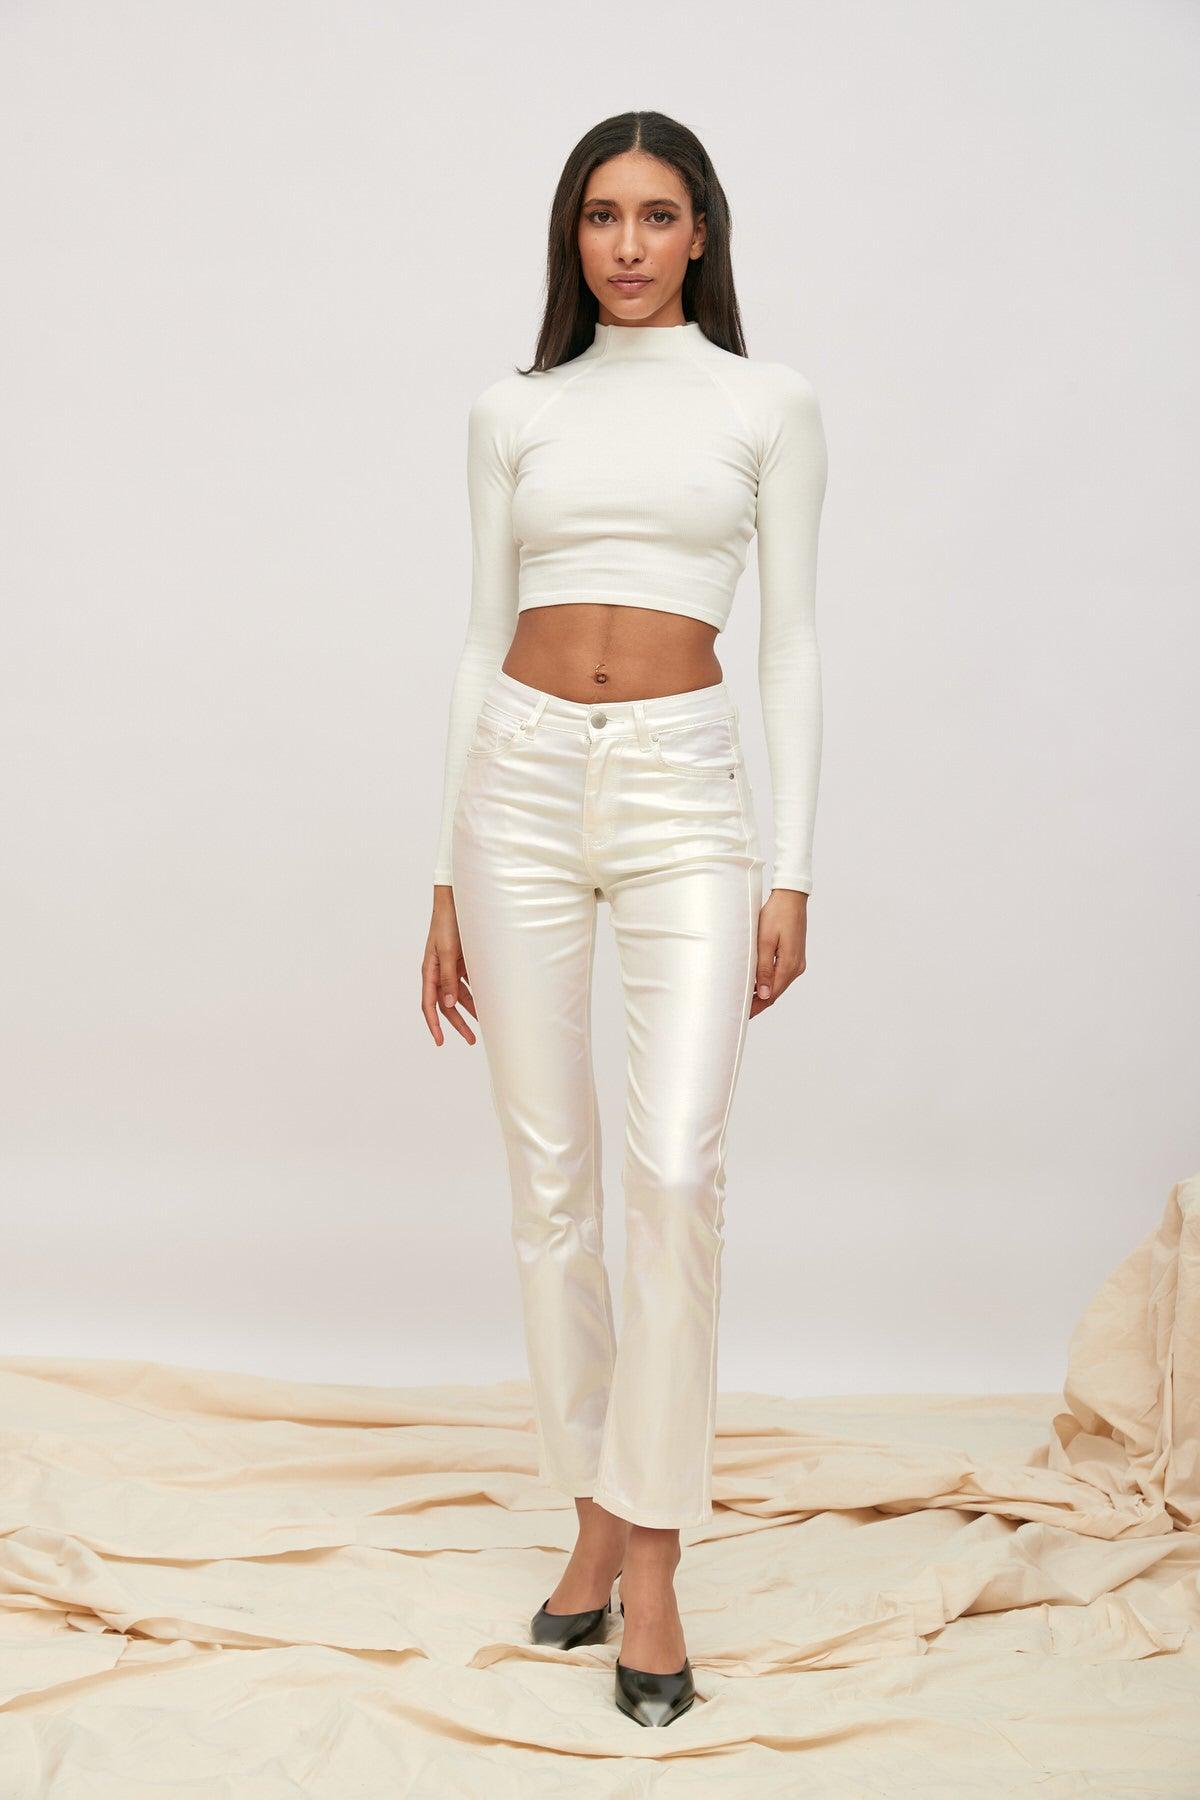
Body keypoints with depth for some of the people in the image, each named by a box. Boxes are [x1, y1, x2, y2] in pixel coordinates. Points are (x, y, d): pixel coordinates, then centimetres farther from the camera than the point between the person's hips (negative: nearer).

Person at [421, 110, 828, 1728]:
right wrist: (448, 879, 7)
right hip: (523, 786, 2)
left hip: (685, 792, -2)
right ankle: (595, 1517, 20)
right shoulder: (514, 413, 11)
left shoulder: (768, 405, 6)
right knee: (549, 1179, 4)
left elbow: (790, 643, 4)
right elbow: (483, 640, 11)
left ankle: (652, 1557, -1)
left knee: (675, 1169, -14)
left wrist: (791, 869, -3)